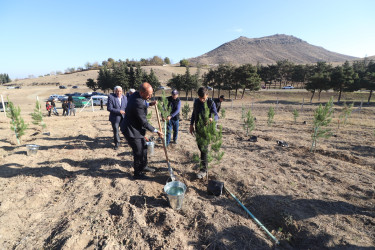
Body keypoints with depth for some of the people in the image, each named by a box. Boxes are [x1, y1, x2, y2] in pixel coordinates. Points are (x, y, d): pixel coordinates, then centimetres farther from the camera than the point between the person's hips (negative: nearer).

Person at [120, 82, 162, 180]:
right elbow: (144, 122, -25)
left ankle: (143, 166, 42)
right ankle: (137, 174, 26)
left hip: (135, 128, 10)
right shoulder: (138, 103, -32)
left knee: (144, 147, 22)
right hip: (132, 131, -10)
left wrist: (149, 104, 2)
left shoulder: (136, 94, -3)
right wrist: (156, 131, -14)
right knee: (138, 152, 5)